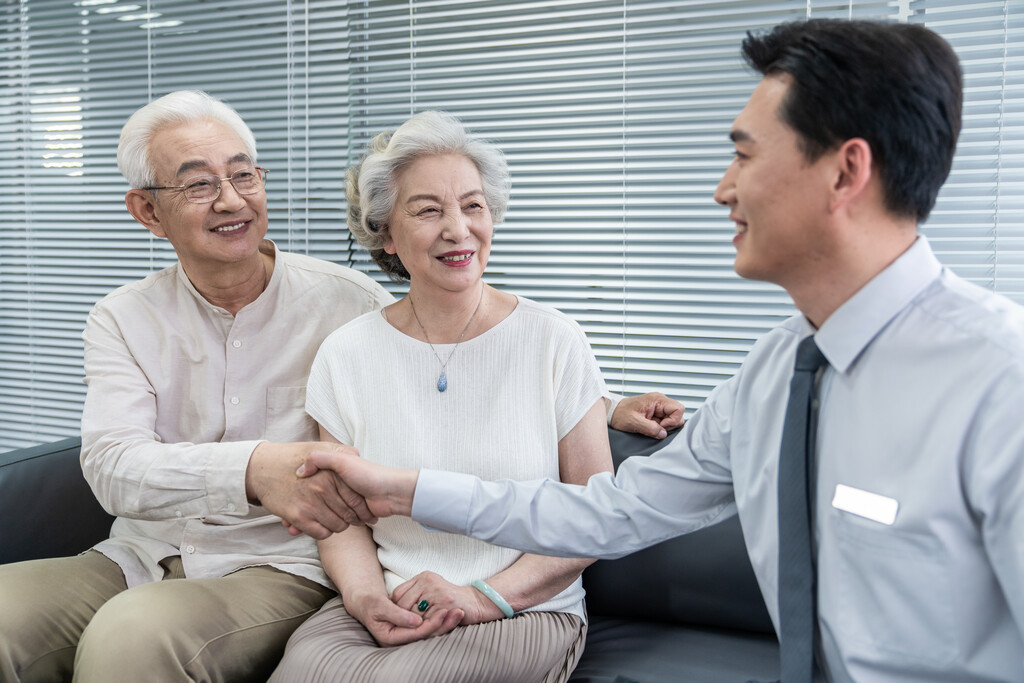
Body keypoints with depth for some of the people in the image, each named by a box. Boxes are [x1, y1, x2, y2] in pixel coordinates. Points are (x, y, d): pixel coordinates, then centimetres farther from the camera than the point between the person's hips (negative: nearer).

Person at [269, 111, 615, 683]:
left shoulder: (555, 343, -3)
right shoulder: (345, 356, 3)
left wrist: (484, 596, -14)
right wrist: (366, 596, -13)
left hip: (527, 612, -2)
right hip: (385, 610, 3)